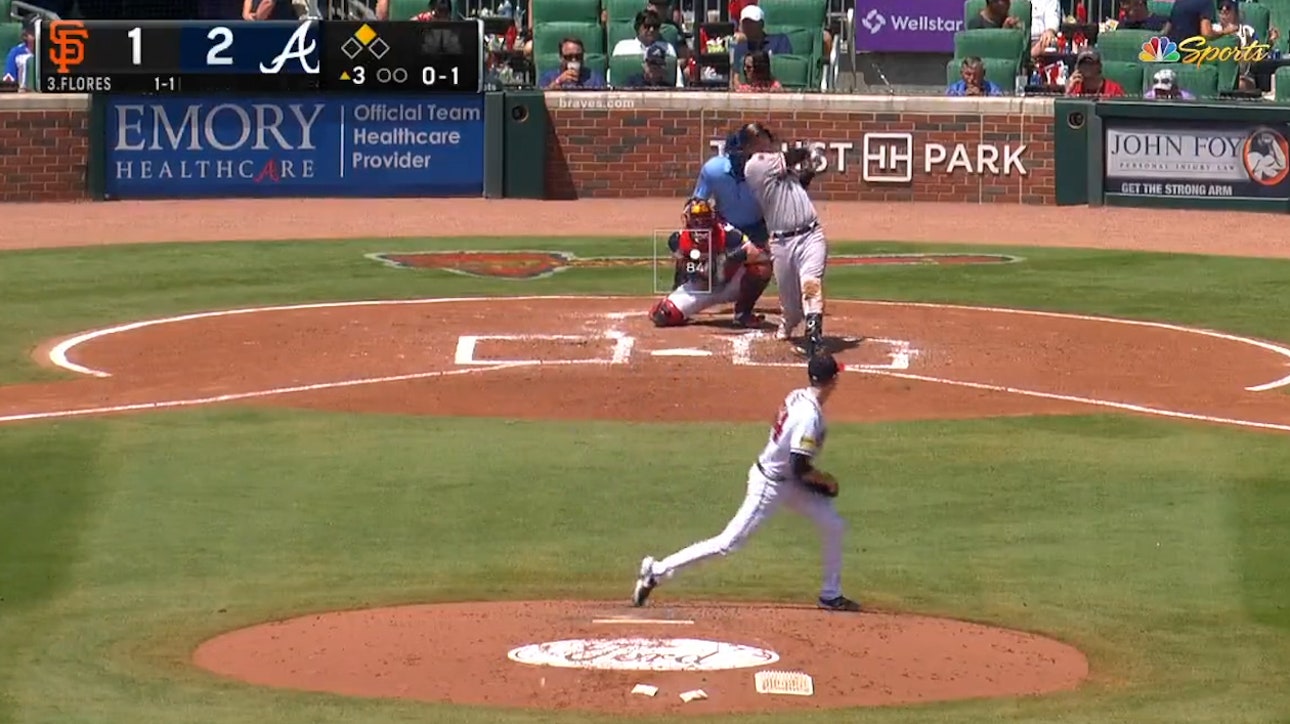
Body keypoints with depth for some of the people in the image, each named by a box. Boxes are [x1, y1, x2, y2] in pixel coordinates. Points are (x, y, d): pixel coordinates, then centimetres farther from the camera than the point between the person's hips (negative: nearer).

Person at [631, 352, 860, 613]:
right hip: (770, 486, -10)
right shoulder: (809, 416, -28)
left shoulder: (798, 396, 0)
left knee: (833, 526, 10)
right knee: (729, 542, -5)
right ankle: (658, 570, 1)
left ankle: (831, 595, 20)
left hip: (790, 483, 10)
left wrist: (819, 479, 10)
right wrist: (827, 480, -11)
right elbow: (800, 468, -28)